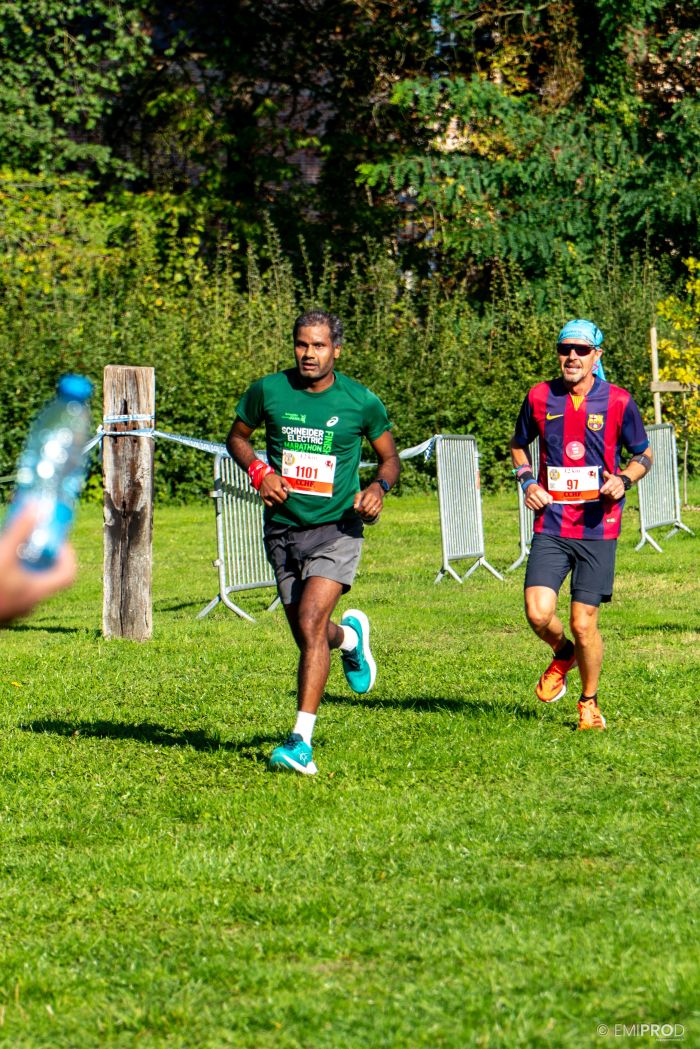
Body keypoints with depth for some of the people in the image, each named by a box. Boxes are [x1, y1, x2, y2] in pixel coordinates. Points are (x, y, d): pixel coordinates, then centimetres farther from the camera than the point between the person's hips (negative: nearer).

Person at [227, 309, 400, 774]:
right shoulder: (268, 391, -2)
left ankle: (302, 740, -21)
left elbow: (390, 457, 9)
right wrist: (259, 471, -6)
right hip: (282, 530, 3)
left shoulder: (361, 402, -5)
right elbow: (237, 436, 14)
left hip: (336, 529, -3)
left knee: (310, 622, -21)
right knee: (308, 636, 9)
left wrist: (378, 487, -13)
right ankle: (350, 634, 48)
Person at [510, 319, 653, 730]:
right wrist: (527, 482, 3)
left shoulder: (618, 402, -2)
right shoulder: (540, 398, 3)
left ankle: (590, 703, 22)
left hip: (598, 528, -2)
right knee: (538, 613, -13)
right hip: (551, 527, 2)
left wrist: (624, 480, -10)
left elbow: (645, 453, 10)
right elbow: (519, 445, 21)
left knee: (584, 622, -2)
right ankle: (563, 655, 22)